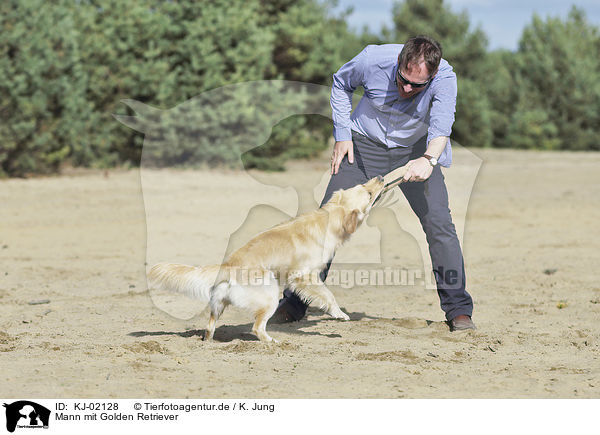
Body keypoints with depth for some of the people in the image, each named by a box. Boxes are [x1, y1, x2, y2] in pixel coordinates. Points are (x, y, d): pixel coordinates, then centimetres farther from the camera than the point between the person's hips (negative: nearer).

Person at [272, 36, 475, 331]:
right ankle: (294, 303, 3)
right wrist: (342, 135, -6)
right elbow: (341, 82, -1)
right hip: (365, 145, 1)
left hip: (415, 150, 0)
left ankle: (458, 309, -3)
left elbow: (441, 124, -41)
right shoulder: (373, 60, -23)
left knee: (439, 223, -15)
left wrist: (428, 160, -61)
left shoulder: (444, 77, -27)